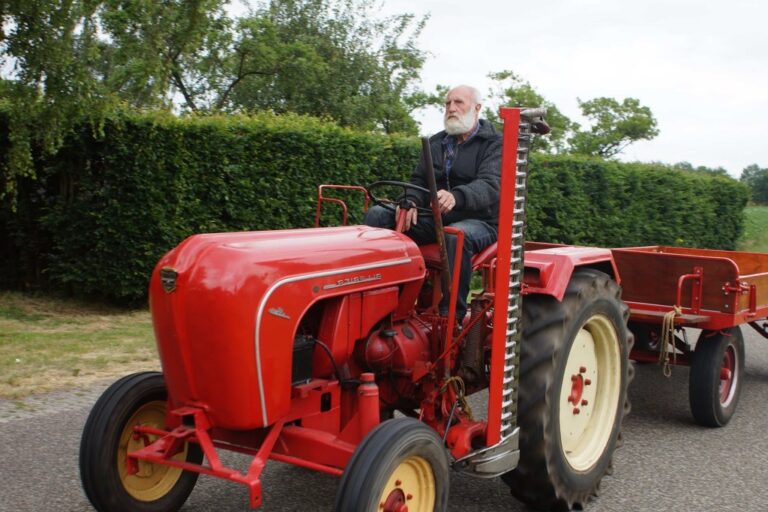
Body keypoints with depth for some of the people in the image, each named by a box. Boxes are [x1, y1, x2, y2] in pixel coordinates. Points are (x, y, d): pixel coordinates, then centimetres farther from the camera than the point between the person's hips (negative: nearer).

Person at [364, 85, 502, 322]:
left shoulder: (494, 144, -2)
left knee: (457, 236, -41)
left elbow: (490, 186, -20)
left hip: (477, 221, -5)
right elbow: (419, 180, 13)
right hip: (434, 218, 5)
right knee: (377, 216, -13)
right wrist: (411, 202, -14)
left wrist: (456, 196, -43)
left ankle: (452, 318, -35)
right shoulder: (436, 142, 16)